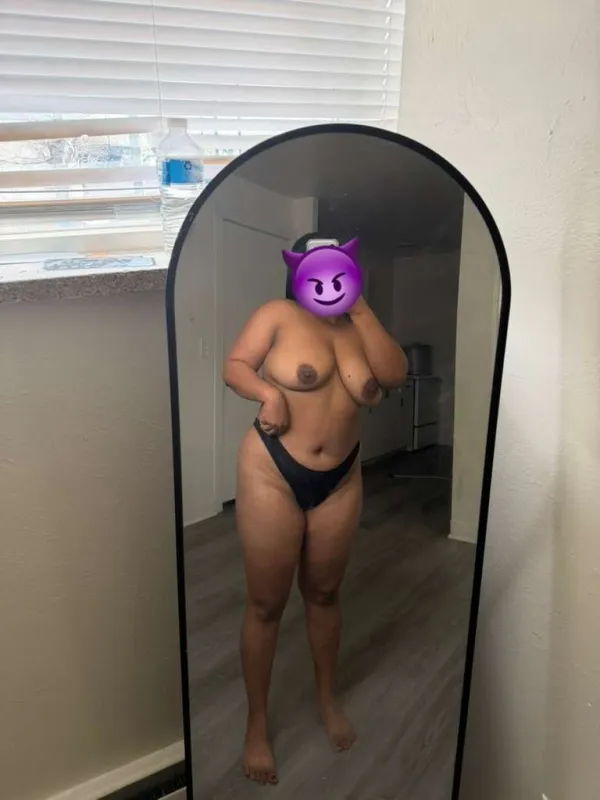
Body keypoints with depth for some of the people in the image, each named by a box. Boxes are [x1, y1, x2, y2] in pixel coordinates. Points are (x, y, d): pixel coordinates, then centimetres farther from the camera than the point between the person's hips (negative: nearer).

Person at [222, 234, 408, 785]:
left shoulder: (358, 327, 6)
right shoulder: (279, 314, -5)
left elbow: (395, 374, -9)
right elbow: (234, 365, -5)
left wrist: (360, 307, -11)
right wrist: (266, 392, -24)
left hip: (339, 481, 4)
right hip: (272, 475, -4)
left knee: (324, 593, 19)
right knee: (266, 604, 6)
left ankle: (327, 698, 43)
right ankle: (257, 723, 27)